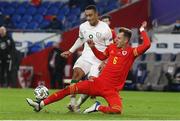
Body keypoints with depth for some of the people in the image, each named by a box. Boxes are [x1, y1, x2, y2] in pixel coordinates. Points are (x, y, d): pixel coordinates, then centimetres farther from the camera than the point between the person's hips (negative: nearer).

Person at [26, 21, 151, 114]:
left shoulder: (131, 52, -6)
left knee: (117, 110, -33)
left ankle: (98, 107, -5)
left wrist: (142, 31, -12)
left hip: (112, 90, -4)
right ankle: (40, 105, -1)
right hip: (98, 82, 4)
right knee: (70, 89, -5)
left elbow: (146, 45, -22)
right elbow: (101, 56, 29)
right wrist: (93, 47, 15)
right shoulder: (112, 47, 10)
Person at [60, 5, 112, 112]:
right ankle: (72, 102, -27)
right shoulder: (83, 27, 7)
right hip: (86, 56, 3)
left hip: (99, 60, -3)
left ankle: (78, 104, -10)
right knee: (77, 72, -24)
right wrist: (70, 51, 24)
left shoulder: (105, 29, -9)